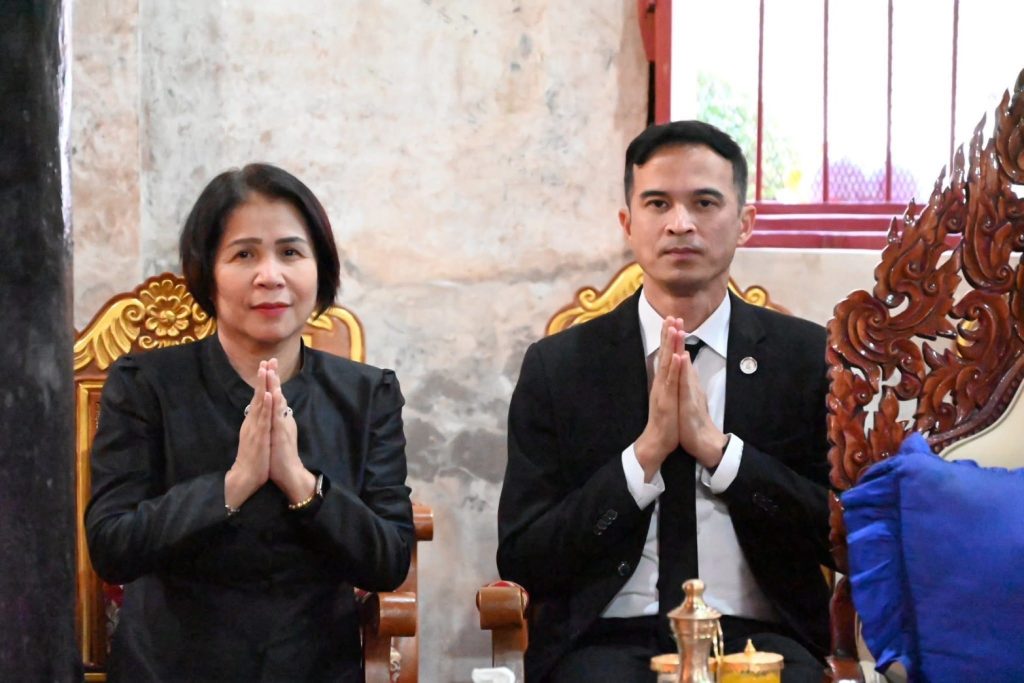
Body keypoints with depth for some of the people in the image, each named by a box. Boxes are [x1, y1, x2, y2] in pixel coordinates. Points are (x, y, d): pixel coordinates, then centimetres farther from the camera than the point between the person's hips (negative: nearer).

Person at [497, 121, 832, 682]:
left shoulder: (809, 357, 6)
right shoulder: (557, 367, 5)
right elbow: (520, 560, 0)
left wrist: (715, 445, -12)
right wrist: (646, 452, -12)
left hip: (758, 637, 1)